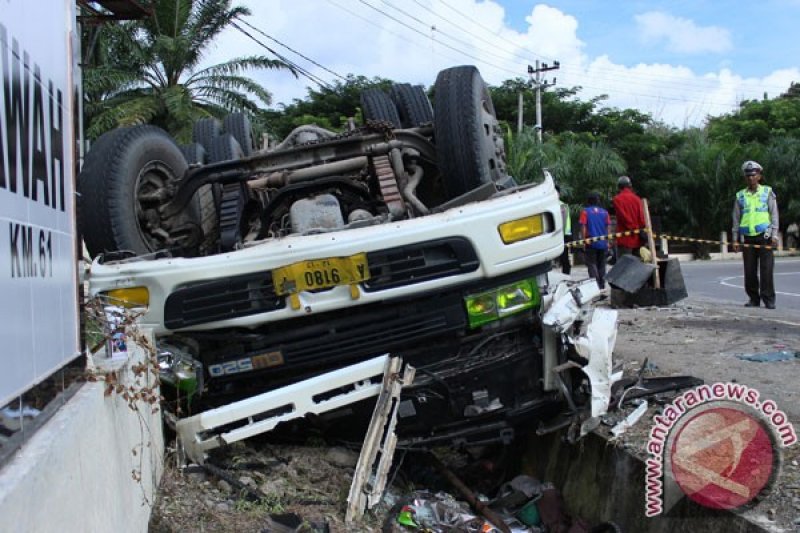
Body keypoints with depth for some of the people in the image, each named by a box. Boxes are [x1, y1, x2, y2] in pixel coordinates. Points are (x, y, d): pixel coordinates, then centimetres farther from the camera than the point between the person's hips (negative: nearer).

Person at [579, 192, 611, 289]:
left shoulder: (585, 211, -3)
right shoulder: (604, 212, 6)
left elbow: (583, 227, -7)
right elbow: (608, 227, 7)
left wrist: (584, 241, -3)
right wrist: (607, 241, 14)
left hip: (591, 243, -4)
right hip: (603, 243, 4)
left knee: (592, 264, -1)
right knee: (601, 265, 13)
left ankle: (595, 285, -13)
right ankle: (602, 286, 15)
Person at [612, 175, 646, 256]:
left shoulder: (617, 199, -2)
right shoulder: (637, 198, 10)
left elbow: (623, 216, -9)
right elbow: (641, 216, 3)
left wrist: (632, 228, -5)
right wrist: (642, 229, 1)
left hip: (625, 238, -5)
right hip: (637, 238, 5)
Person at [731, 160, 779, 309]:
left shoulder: (767, 192, 7)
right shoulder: (740, 196, 11)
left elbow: (774, 214, 4)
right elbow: (736, 219, 13)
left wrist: (774, 235, -5)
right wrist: (735, 239, 7)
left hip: (764, 236, -2)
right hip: (747, 237, 2)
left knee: (766, 269, -6)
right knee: (749, 270, 2)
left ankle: (768, 299, -2)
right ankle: (753, 298, 11)